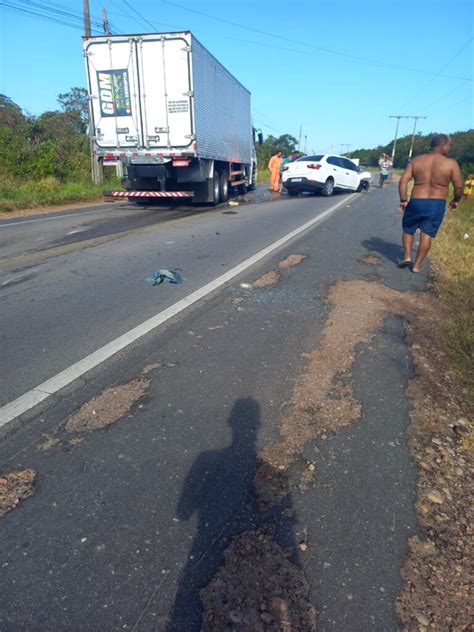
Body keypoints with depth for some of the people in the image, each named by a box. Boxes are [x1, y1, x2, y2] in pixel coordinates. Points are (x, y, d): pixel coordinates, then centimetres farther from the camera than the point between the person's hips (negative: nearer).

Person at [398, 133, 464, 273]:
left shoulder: (416, 160, 2)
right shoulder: (451, 163, -5)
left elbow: (403, 180, -6)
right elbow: (459, 186, -5)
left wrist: (403, 200, -1)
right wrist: (456, 200, 13)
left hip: (416, 202, 1)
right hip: (437, 205, -1)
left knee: (408, 230, 21)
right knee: (426, 235, 7)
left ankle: (407, 256, 9)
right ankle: (417, 265, 9)